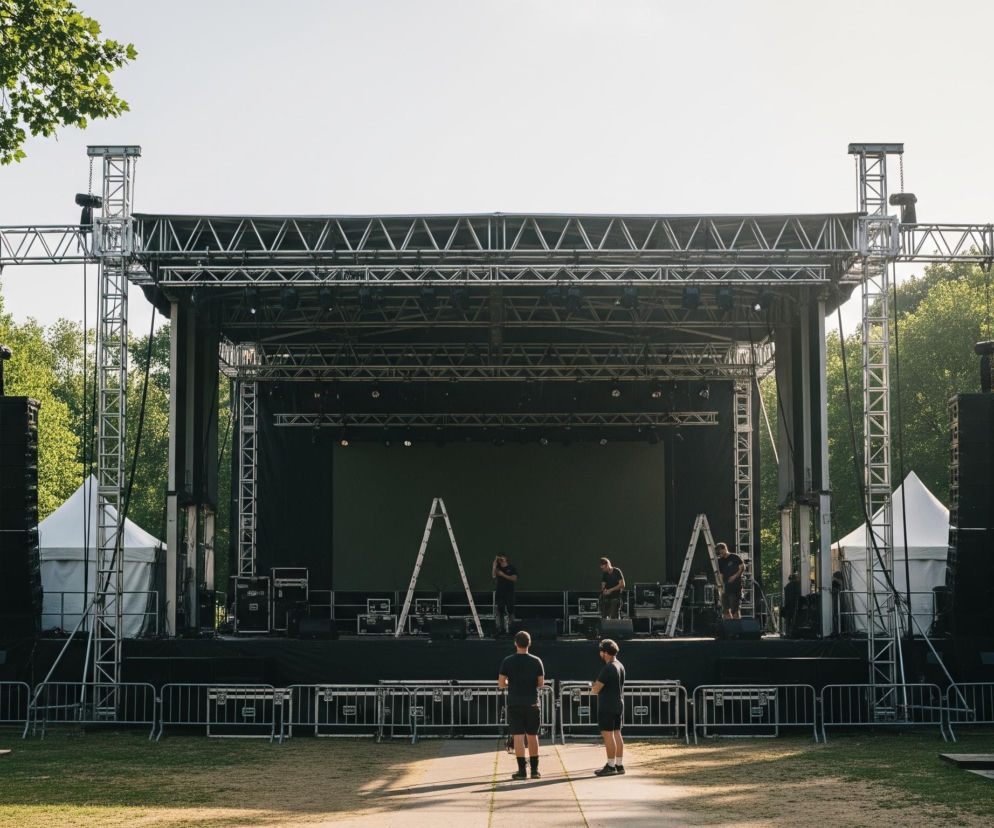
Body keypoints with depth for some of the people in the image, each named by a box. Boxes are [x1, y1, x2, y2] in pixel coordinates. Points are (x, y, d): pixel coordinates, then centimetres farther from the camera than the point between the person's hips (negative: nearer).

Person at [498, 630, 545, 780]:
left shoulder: (508, 661, -5)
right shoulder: (536, 661, -1)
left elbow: (501, 683, -4)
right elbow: (541, 683, 4)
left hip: (514, 704, -2)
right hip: (532, 704, 2)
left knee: (518, 736, -2)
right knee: (532, 736, 12)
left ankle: (522, 770, -6)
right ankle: (535, 770, 16)